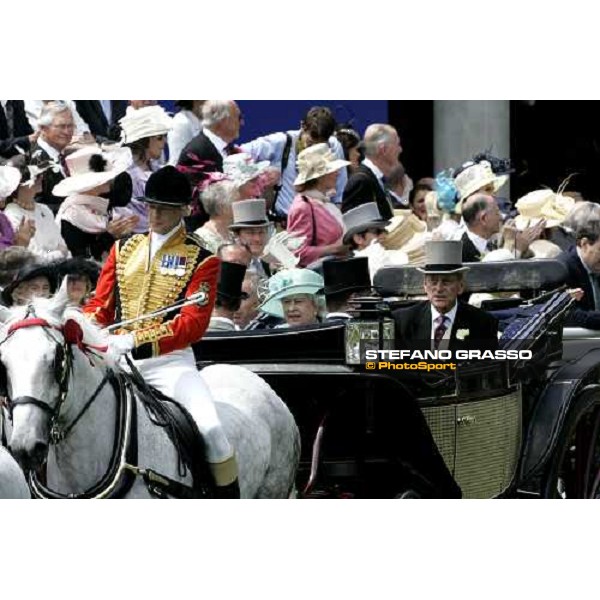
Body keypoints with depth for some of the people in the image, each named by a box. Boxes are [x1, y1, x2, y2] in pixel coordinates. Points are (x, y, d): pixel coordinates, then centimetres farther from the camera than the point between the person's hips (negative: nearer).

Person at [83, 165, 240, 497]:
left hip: (170, 361, -4)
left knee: (211, 429, -25)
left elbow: (193, 323, -12)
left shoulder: (201, 259, 0)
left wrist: (134, 341, -25)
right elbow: (101, 305, 14)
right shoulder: (124, 249, 14)